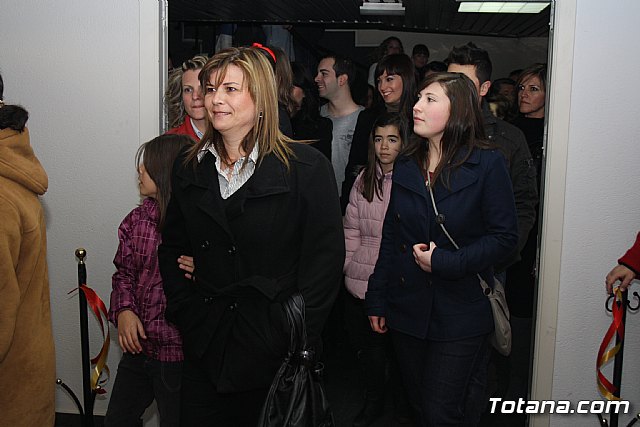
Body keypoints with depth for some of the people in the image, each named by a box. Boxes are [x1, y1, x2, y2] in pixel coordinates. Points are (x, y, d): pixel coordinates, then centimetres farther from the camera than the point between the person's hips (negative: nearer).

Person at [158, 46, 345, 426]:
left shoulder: (307, 167, -8)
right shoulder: (189, 168, 7)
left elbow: (325, 256, -9)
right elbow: (172, 247, 12)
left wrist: (298, 334, -12)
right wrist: (186, 314, 2)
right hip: (206, 345, 4)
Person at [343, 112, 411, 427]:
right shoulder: (363, 179, 7)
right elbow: (351, 227, 11)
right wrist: (351, 264, 5)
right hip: (361, 282, 5)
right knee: (366, 344, 16)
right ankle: (373, 401, 38)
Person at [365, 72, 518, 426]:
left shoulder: (487, 164, -9)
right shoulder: (406, 165, 7)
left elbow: (504, 236, -10)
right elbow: (390, 237, 9)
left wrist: (444, 262, -18)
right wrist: (377, 299, 8)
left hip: (460, 314, -5)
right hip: (407, 310, 5)